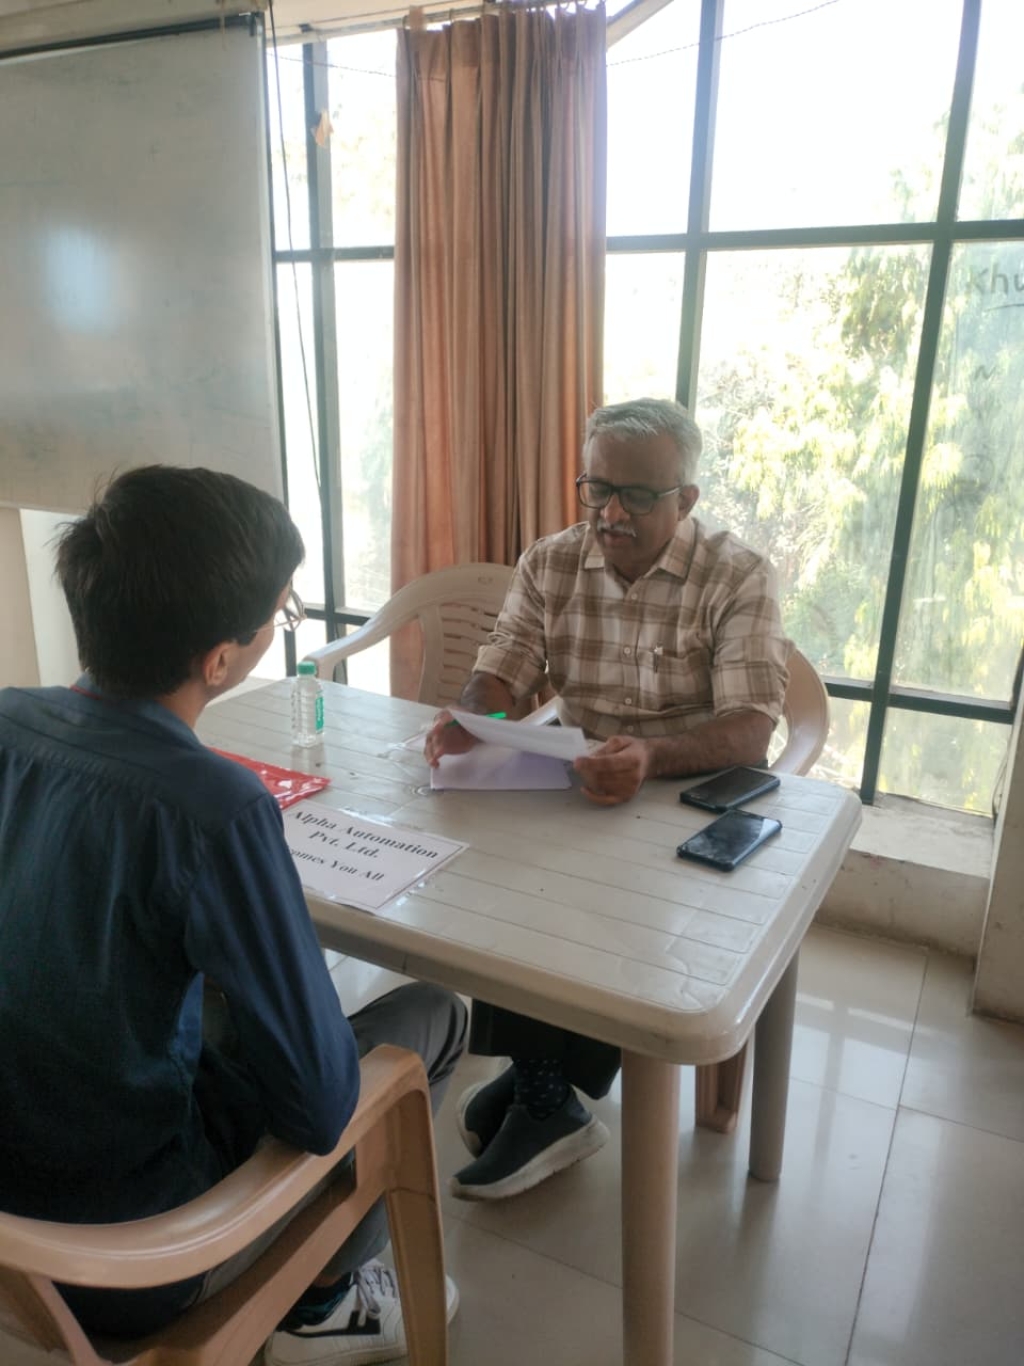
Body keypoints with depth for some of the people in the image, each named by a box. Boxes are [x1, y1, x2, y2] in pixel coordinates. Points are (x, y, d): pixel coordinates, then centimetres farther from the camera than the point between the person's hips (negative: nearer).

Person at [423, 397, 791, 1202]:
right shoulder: (549, 564, 2)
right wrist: (464, 722, -25)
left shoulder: (739, 578, -11)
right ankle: (546, 1096, -7)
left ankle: (539, 1082, -1)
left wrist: (653, 758, -41)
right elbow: (503, 675, -1)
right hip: (572, 784, 4)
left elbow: (752, 729, -20)